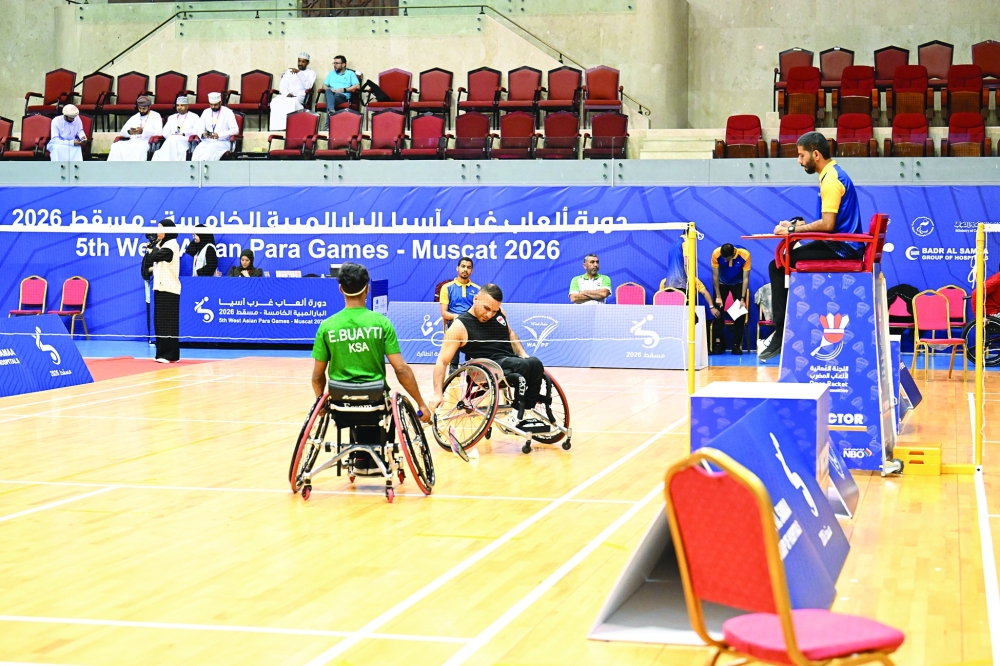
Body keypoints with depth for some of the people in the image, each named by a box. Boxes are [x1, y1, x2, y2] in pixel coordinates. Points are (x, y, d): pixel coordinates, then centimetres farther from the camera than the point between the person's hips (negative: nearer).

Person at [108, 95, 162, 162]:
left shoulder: (155, 116, 9)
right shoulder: (134, 118, 23)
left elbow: (159, 132, -7)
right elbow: (122, 132, 15)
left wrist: (143, 131, -21)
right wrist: (129, 132, -10)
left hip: (146, 142, -5)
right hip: (132, 141, 5)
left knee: (139, 148, -40)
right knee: (116, 146, -24)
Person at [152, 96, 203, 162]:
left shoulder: (194, 117, 16)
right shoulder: (171, 118, 30)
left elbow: (199, 131, 1)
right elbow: (165, 132, 21)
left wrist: (183, 134, -11)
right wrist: (171, 136, -4)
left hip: (186, 141, -4)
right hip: (170, 140, 4)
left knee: (173, 140, -36)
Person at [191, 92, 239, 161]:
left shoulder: (227, 112, 1)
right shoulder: (206, 112, 15)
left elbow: (235, 130, -5)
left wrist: (219, 135, -17)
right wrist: (203, 134, -8)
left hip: (222, 142, -3)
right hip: (207, 141, 4)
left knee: (212, 148, -38)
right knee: (198, 149, -31)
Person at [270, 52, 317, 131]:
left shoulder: (311, 73, 14)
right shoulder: (289, 72, 25)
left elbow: (308, 86, -6)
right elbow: (282, 85, 15)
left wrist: (299, 73, -13)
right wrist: (287, 94, -8)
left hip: (300, 96, -3)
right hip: (286, 95, 3)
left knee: (293, 102, -41)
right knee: (275, 102, -32)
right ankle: (276, 127, -38)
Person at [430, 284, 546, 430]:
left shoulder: (499, 313, 9)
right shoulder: (460, 326, -8)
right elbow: (442, 362, -10)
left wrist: (523, 354, 12)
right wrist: (438, 394, -19)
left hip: (511, 362, 6)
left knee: (535, 364, -25)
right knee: (527, 366, -31)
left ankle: (525, 413, -14)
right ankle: (517, 417, -20)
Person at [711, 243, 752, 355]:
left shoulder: (745, 255, -30)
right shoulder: (716, 254, -29)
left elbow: (746, 278, -22)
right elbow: (715, 276, -18)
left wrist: (743, 299, -24)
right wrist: (718, 297, -17)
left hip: (738, 284, -1)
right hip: (721, 283, 1)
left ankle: (736, 345, -4)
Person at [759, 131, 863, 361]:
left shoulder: (831, 179, -16)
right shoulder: (834, 174, 16)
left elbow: (827, 224, -23)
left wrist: (794, 229, -14)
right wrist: (798, 226, 8)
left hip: (840, 249, -11)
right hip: (840, 246, 11)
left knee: (778, 267, -12)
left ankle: (781, 336, -10)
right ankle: (782, 331, 14)